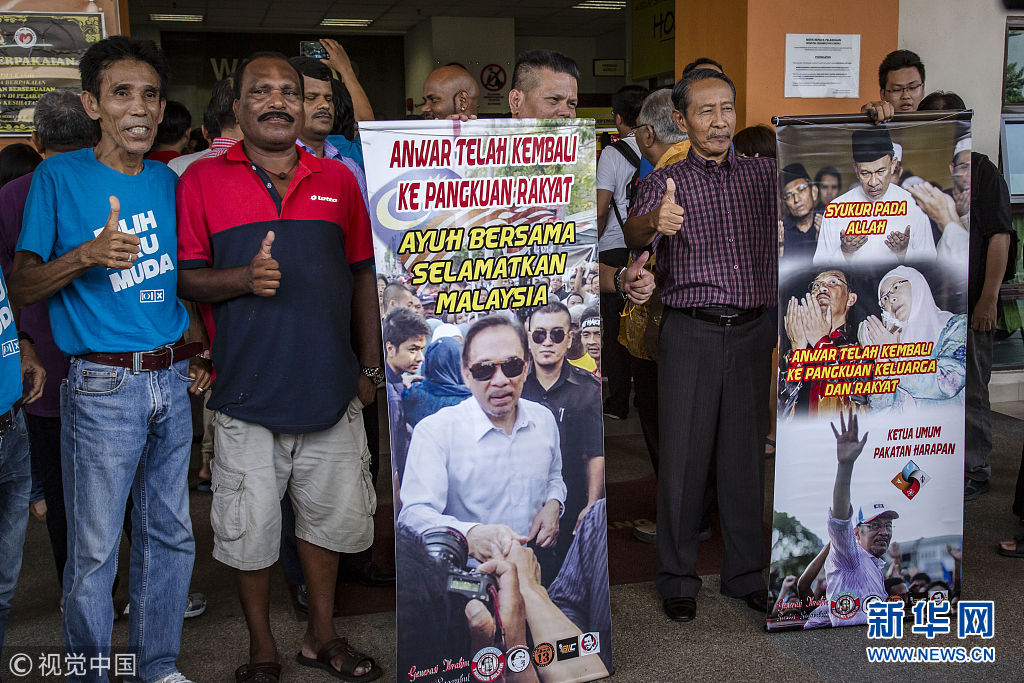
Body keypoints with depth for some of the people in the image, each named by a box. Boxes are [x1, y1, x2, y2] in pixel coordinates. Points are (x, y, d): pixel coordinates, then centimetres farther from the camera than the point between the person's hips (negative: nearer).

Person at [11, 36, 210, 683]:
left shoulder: (168, 181, 9)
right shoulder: (59, 177, -4)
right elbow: (21, 286, -6)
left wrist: (195, 351, 10)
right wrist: (85, 255, -24)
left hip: (172, 383, 5)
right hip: (102, 389, -5)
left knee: (171, 534, 13)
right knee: (95, 550, 2)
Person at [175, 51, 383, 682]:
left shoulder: (338, 179, 8)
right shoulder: (203, 180, 1)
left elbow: (362, 277, 12)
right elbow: (185, 277, -1)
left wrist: (370, 367, 10)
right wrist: (245, 278, -20)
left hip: (330, 387, 3)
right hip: (247, 392, -2)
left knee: (329, 516, 14)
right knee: (251, 527, 8)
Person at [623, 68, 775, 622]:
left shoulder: (764, 173, 11)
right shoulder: (664, 182, 2)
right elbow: (634, 233, -18)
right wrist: (655, 222, -40)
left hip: (752, 331, 3)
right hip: (690, 332, -2)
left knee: (747, 452, 9)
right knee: (683, 455, 1)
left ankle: (745, 572, 23)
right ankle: (677, 577, 14)